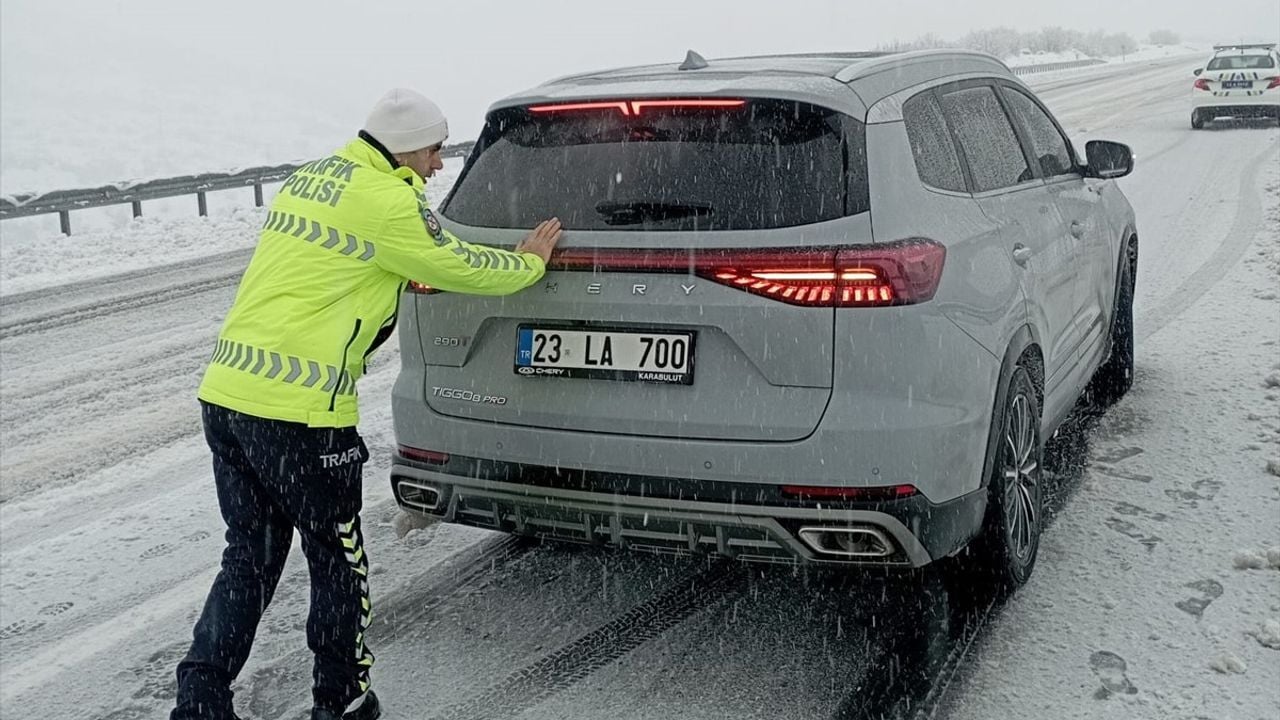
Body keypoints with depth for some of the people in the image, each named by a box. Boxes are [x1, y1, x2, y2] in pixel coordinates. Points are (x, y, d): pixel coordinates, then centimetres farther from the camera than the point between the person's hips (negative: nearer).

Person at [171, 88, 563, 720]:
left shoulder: (308, 178, 17)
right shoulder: (386, 201, -9)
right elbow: (461, 269, 1)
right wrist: (531, 263, 19)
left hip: (226, 391, 8)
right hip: (296, 412, -8)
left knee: (249, 560, 17)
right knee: (338, 560, 12)